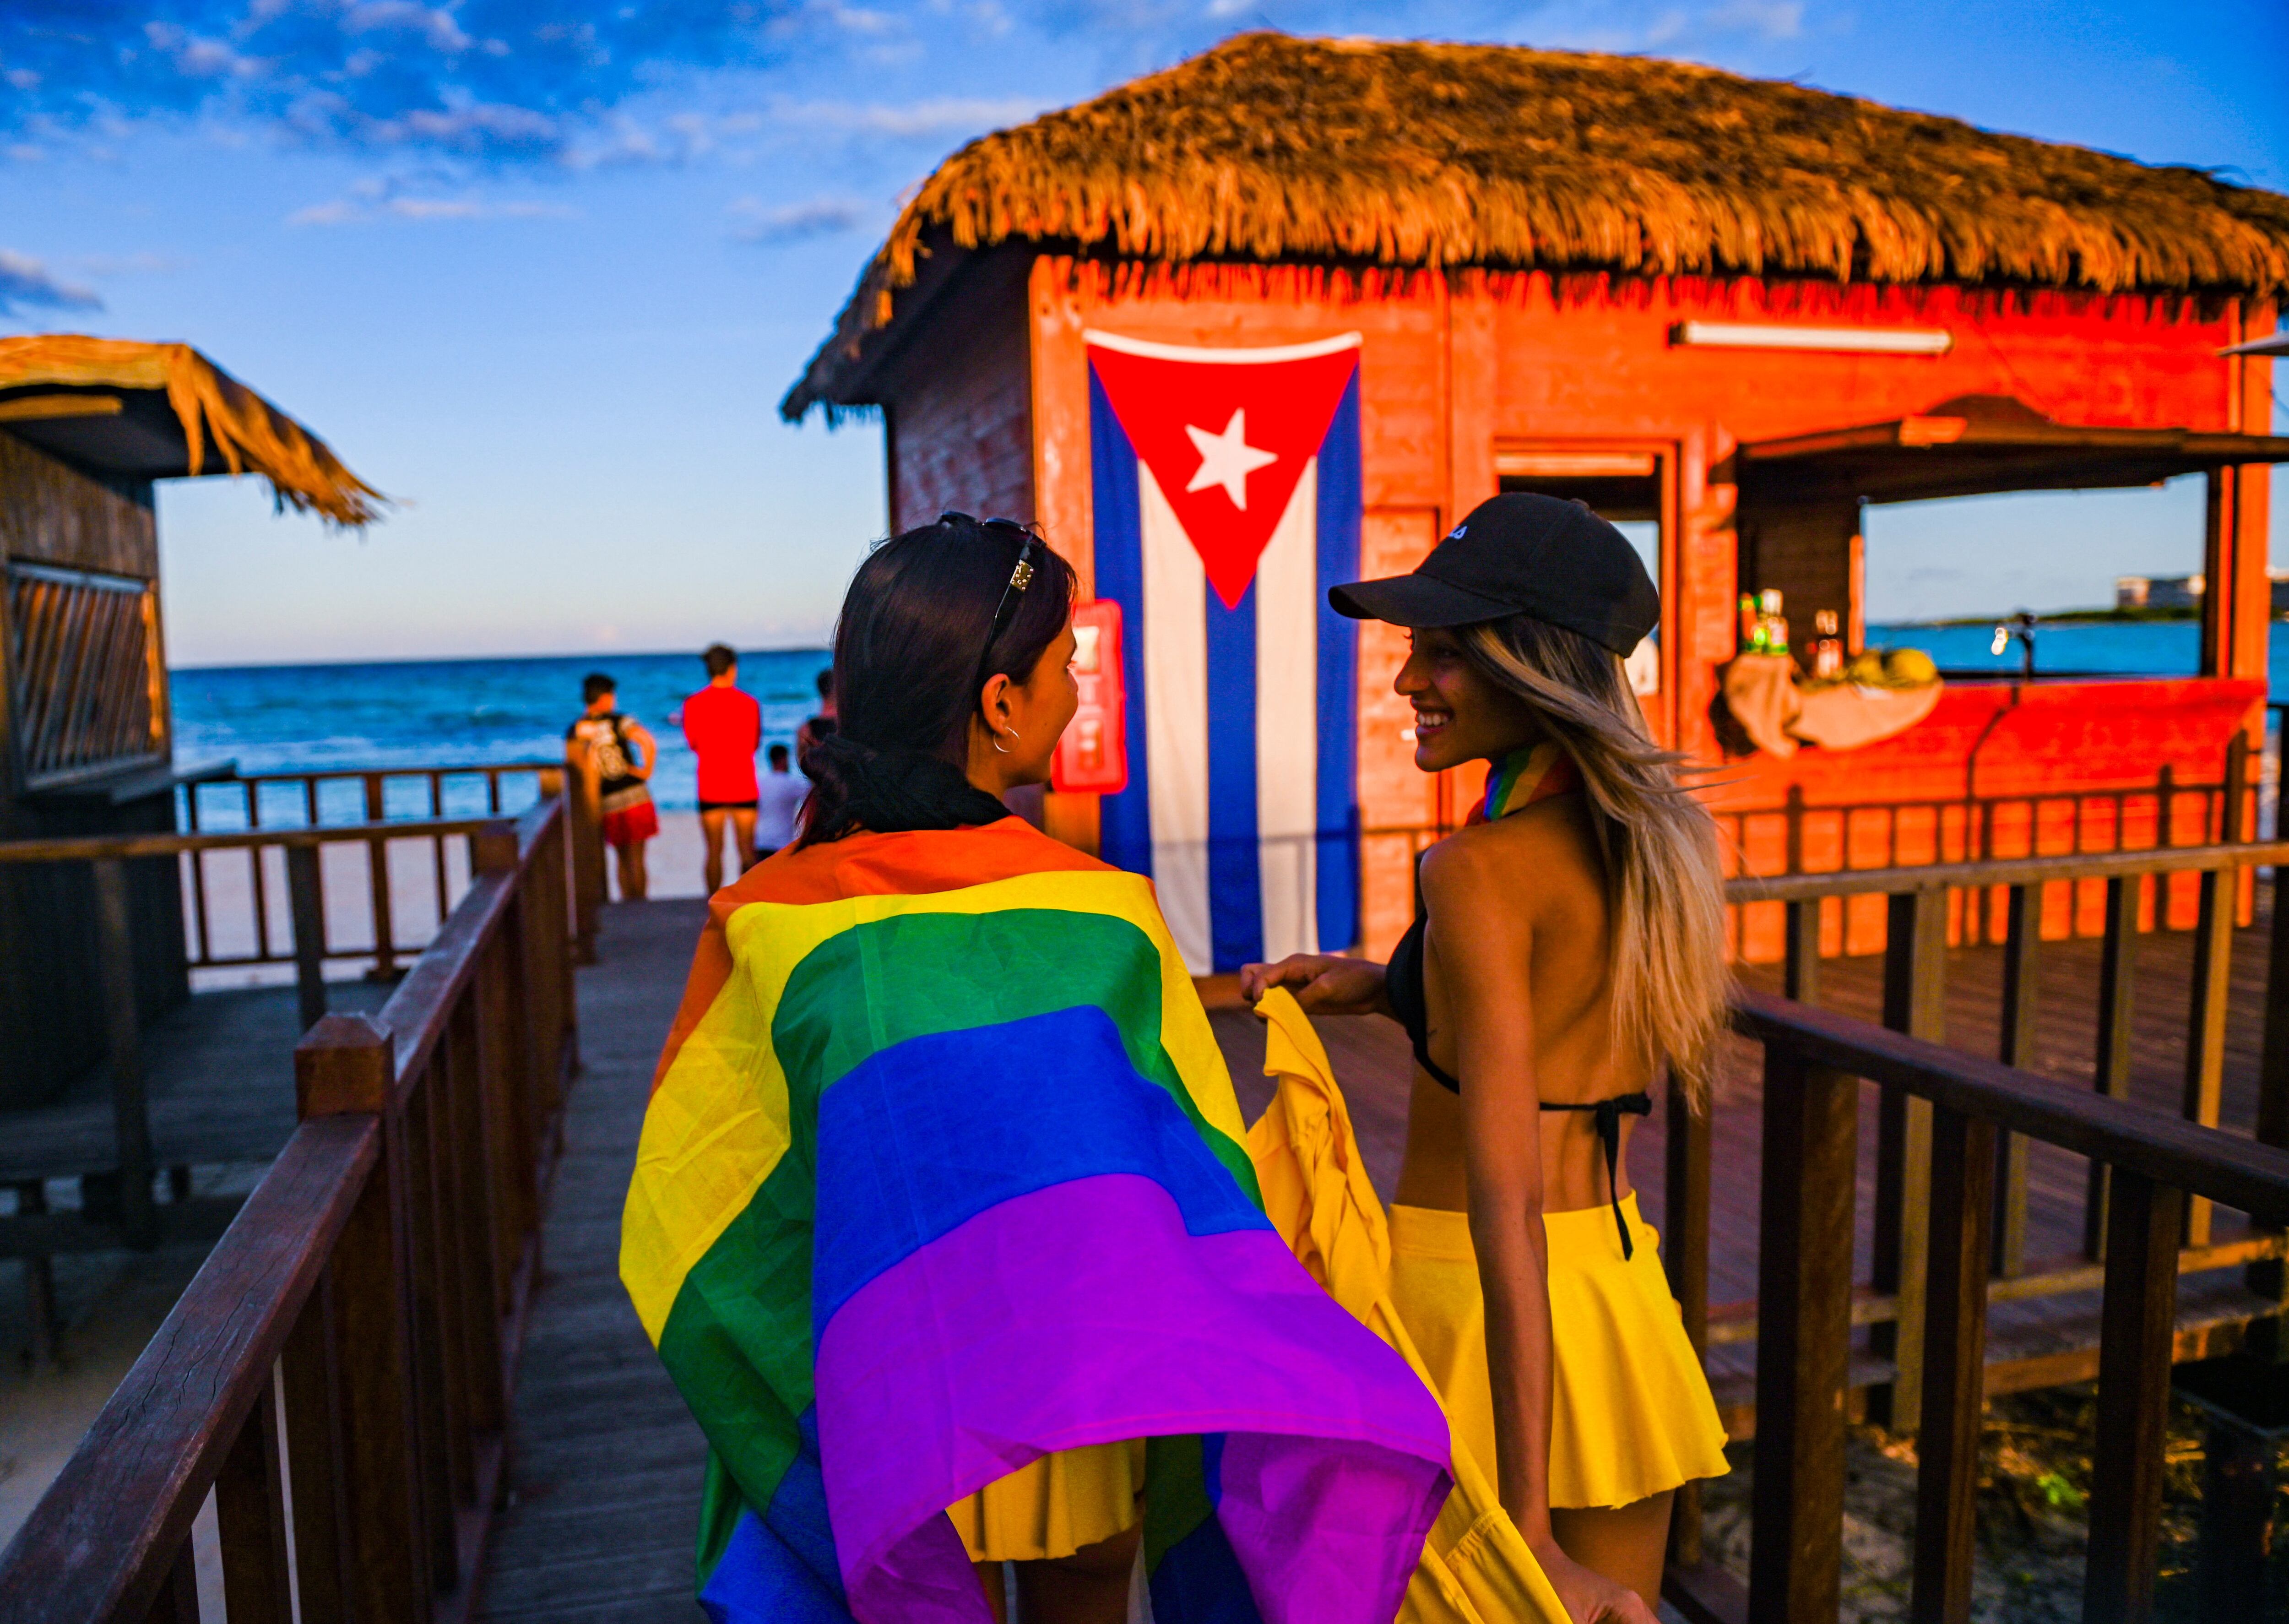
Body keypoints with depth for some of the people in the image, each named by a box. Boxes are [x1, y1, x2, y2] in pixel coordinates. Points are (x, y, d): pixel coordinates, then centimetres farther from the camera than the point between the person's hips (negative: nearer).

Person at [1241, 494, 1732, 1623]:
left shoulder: (1481, 870, -20)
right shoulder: (1660, 838, 2)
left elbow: (1508, 1202, -24)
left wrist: (1530, 1527, -23)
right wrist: (1383, 989, 12)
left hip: (1466, 1316, -6)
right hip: (1626, 1298, 7)